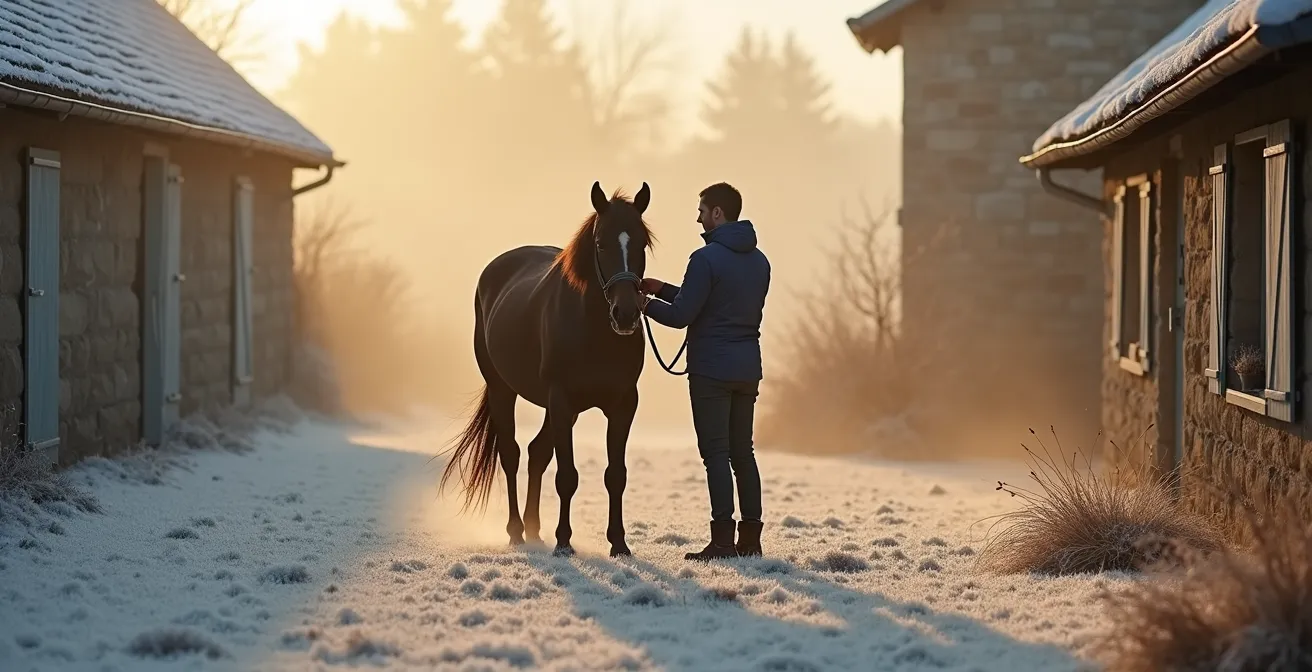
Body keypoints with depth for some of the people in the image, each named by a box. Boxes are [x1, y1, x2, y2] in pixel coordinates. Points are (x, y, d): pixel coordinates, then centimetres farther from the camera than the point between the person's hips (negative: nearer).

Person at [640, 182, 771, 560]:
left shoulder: (706, 258, -14)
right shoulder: (759, 261, 12)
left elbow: (681, 316, -15)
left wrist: (647, 304, 3)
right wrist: (663, 289, 20)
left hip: (711, 369, -7)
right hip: (748, 369, 7)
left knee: (716, 453, -5)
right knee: (742, 452, 12)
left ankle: (723, 540, -8)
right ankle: (751, 539, 13)